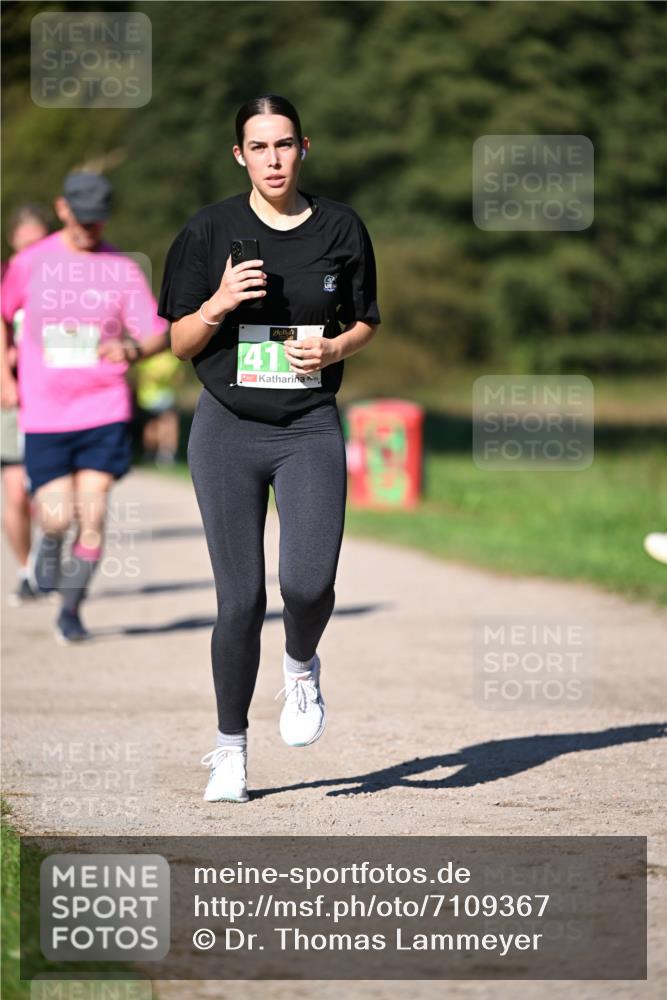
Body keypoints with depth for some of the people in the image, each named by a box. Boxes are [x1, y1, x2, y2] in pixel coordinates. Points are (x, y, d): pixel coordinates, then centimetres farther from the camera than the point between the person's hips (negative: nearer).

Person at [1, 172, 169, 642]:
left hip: (105, 411, 0)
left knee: (92, 517, -6)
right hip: (43, 414, 0)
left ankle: (72, 610, 9)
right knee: (58, 516, -7)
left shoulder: (123, 269, 2)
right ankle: (50, 545, 30)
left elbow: (159, 334, 2)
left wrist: (131, 348, -20)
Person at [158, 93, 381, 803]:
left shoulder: (340, 228, 5)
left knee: (309, 585, -17)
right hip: (227, 430, 0)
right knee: (240, 598, -2)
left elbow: (365, 322, 16)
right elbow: (180, 343, 4)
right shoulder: (211, 230, 1)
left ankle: (301, 665, 19)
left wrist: (333, 349, -6)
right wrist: (220, 303, -16)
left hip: (311, 430, 1)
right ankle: (230, 747, 15)